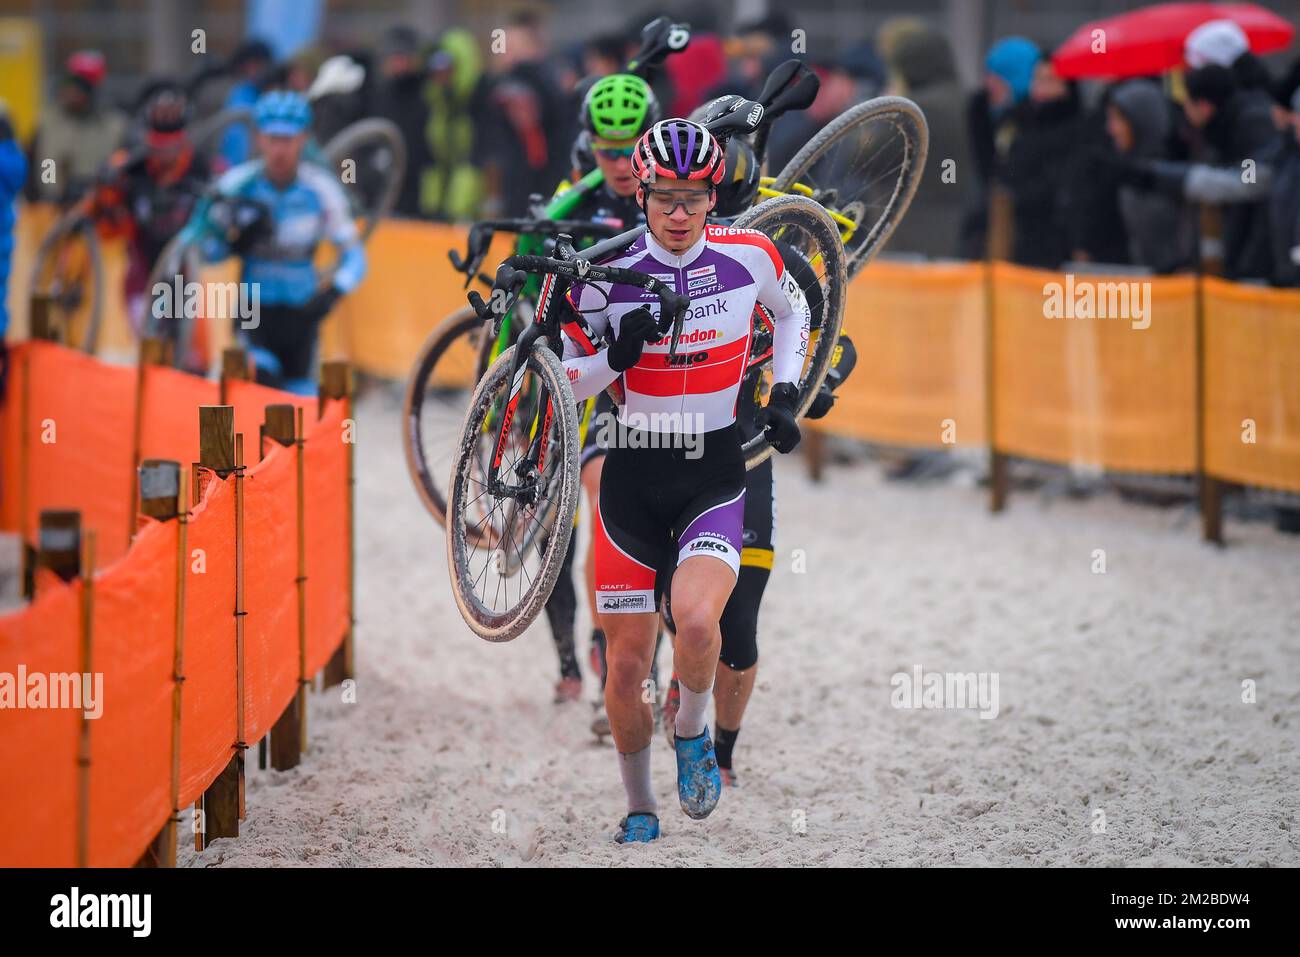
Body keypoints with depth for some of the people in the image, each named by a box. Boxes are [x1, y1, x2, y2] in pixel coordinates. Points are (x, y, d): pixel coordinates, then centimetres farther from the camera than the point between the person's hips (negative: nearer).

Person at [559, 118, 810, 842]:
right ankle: (640, 810, 24)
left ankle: (693, 731, 5)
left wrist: (785, 395, 5)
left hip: (716, 476, -1)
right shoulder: (606, 275, -8)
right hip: (633, 477, 1)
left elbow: (793, 310, 17)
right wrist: (616, 356, -20)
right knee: (627, 668, 2)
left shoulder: (749, 255, -5)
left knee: (696, 621, -26)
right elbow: (566, 384, 0)